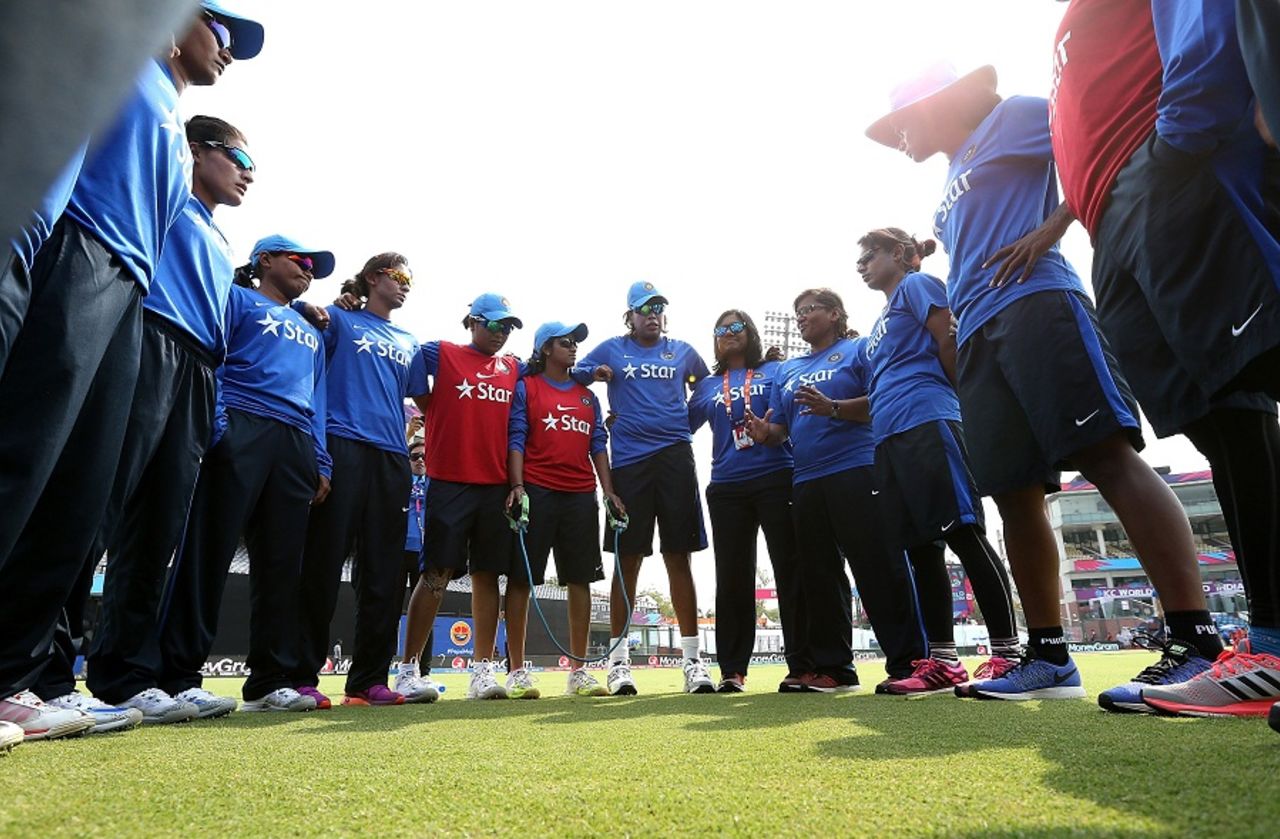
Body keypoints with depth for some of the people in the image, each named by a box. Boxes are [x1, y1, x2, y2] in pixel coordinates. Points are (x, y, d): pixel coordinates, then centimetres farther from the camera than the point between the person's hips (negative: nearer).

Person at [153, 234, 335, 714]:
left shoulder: (311, 332, 29)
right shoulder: (237, 299, 13)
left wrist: (321, 464, 12)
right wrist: (216, 427, -16)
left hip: (296, 445, 6)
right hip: (240, 433, -6)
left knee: (282, 565, 2)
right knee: (207, 553, -9)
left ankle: (270, 681, 5)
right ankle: (176, 679, -4)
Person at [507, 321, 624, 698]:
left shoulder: (588, 396, 19)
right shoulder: (526, 388, 6)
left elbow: (598, 445, 15)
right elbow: (515, 439, -2)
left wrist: (609, 492, 6)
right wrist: (517, 486, -15)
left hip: (581, 495, 5)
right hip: (536, 493, -4)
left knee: (580, 580, 5)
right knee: (522, 578, -2)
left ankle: (579, 672, 13)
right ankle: (518, 673, 6)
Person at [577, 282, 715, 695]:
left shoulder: (683, 352, 16)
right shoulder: (611, 350, 12)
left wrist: (688, 422, 14)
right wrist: (596, 374, -2)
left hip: (675, 458, 1)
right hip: (629, 462, -1)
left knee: (679, 557, 1)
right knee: (628, 559, 0)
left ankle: (692, 657, 7)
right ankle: (618, 657, 9)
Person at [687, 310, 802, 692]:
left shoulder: (775, 371, 12)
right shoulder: (707, 386, 19)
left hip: (777, 479, -2)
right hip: (727, 489, 3)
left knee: (791, 572, -2)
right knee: (732, 579, 4)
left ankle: (803, 665, 5)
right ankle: (732, 670, 11)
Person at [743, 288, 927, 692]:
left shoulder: (859, 349, 5)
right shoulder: (787, 369, 23)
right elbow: (779, 428, 19)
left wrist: (833, 408, -22)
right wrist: (763, 433, -3)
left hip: (857, 470, -7)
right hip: (806, 481, 7)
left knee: (879, 567, -7)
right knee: (817, 575, 8)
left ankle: (908, 662, 1)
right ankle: (831, 667, 16)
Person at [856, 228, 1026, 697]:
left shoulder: (917, 285, 5)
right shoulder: (884, 319, 29)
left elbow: (949, 345, -6)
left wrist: (951, 396, 3)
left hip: (926, 421, -9)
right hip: (890, 436, 9)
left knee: (964, 534, -9)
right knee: (920, 549, 5)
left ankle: (1008, 654, -4)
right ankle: (942, 661, 8)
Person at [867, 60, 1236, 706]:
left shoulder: (1008, 118, 11)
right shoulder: (953, 187, 32)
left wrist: (1049, 229, -9)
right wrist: (956, 372, 22)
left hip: (1034, 304, -8)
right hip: (977, 337, 8)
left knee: (1108, 455, -17)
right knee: (1014, 493, 2)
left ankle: (1196, 644, -17)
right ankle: (1048, 653, 6)